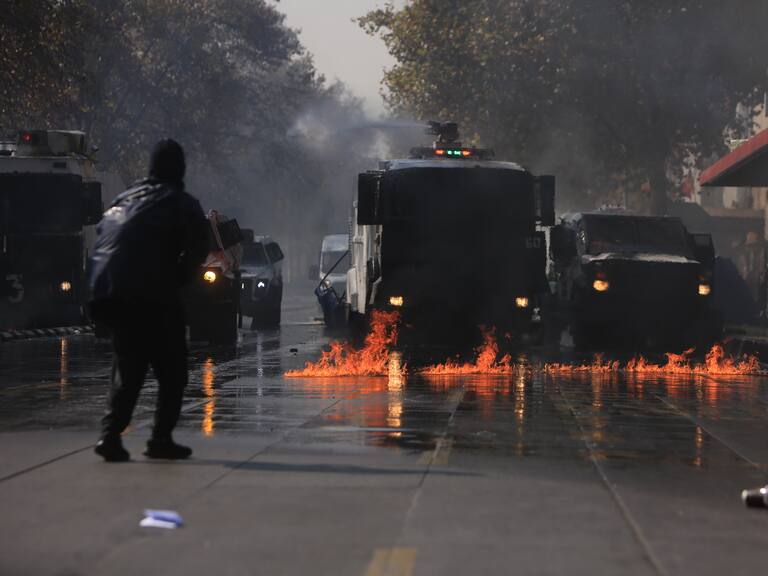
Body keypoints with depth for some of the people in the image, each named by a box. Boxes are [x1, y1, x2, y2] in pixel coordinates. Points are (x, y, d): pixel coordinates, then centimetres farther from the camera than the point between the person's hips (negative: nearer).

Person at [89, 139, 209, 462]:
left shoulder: (126, 197, 21)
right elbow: (197, 252, -4)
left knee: (128, 369, 16)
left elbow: (102, 234, 20)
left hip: (106, 291, 6)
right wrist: (177, 278, 9)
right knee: (171, 371, 7)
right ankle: (161, 439, 1)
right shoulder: (183, 204, 4)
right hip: (152, 296, -6)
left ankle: (110, 434, 2)